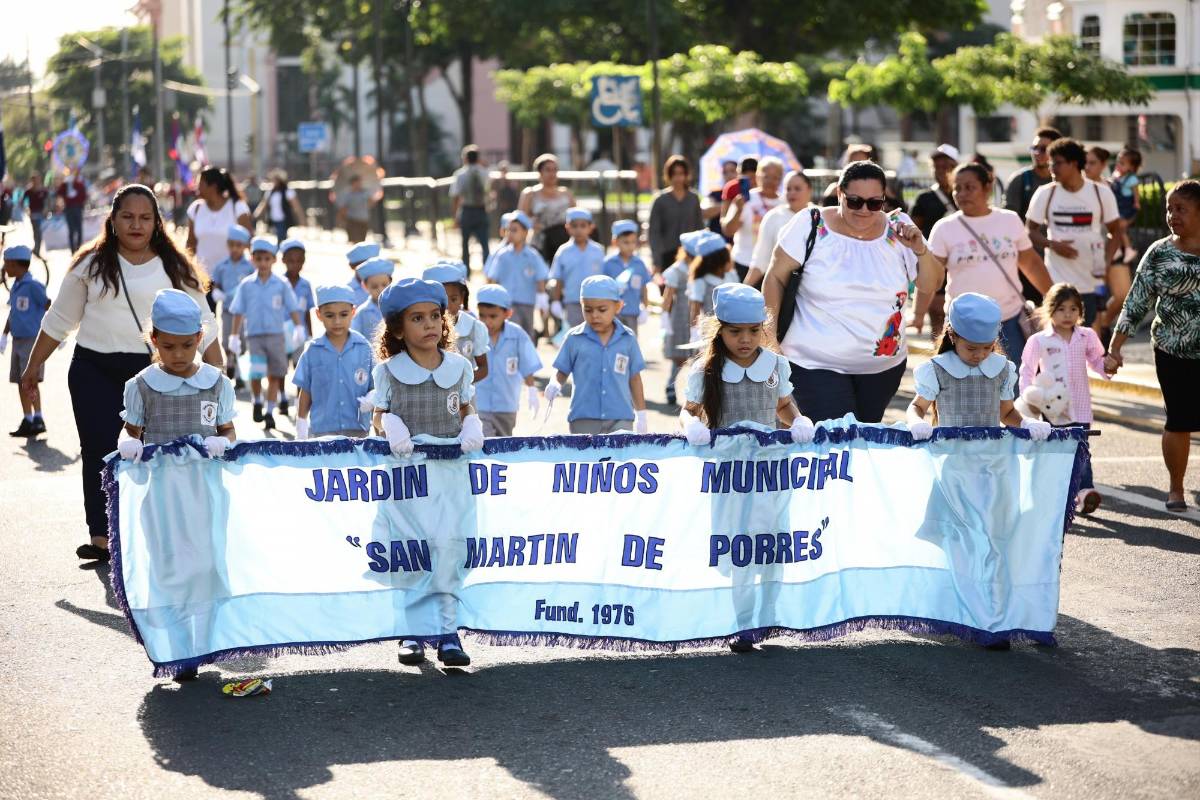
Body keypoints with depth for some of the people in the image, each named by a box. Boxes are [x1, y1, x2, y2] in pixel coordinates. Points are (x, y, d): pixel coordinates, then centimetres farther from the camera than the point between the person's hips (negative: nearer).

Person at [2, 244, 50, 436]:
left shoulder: (33, 286, -14)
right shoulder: (15, 287, 12)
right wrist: (4, 336, 20)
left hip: (33, 341, -8)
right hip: (18, 341, 8)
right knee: (21, 382, 9)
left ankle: (38, 419, -9)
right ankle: (27, 420, 14)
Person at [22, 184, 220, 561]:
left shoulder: (176, 268, 4)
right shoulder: (91, 264, 7)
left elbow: (202, 325, 5)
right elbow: (59, 320, 14)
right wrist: (33, 367, 16)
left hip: (157, 372, -1)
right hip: (95, 371, 1)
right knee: (99, 450, -5)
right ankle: (102, 536, -2)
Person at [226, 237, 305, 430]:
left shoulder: (282, 284, 1)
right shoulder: (246, 285, 3)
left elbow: (293, 309, 4)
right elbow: (238, 312, 7)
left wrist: (298, 328, -8)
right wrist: (234, 336, 5)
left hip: (276, 335, 1)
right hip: (254, 335, -1)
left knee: (274, 376, 4)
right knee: (256, 373, -15)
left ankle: (269, 413, 14)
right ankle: (257, 403, 10)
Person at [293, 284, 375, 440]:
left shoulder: (364, 348, 1)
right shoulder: (313, 351, 2)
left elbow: (375, 386, 5)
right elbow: (304, 392, 8)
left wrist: (371, 399, -15)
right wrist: (301, 426, 7)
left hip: (358, 430, 0)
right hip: (322, 431, 0)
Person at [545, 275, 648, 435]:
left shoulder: (627, 339, 4)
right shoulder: (574, 338, 1)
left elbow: (634, 377, 11)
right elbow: (561, 371, 8)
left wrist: (641, 415, 12)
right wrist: (555, 384, -15)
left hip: (620, 418, 0)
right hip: (584, 420, 0)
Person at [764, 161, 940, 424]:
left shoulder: (898, 228, 0)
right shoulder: (810, 226, -9)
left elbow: (930, 285, 5)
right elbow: (776, 277, -1)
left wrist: (921, 251, -13)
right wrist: (770, 329, -7)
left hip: (885, 364, 4)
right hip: (816, 366, -4)